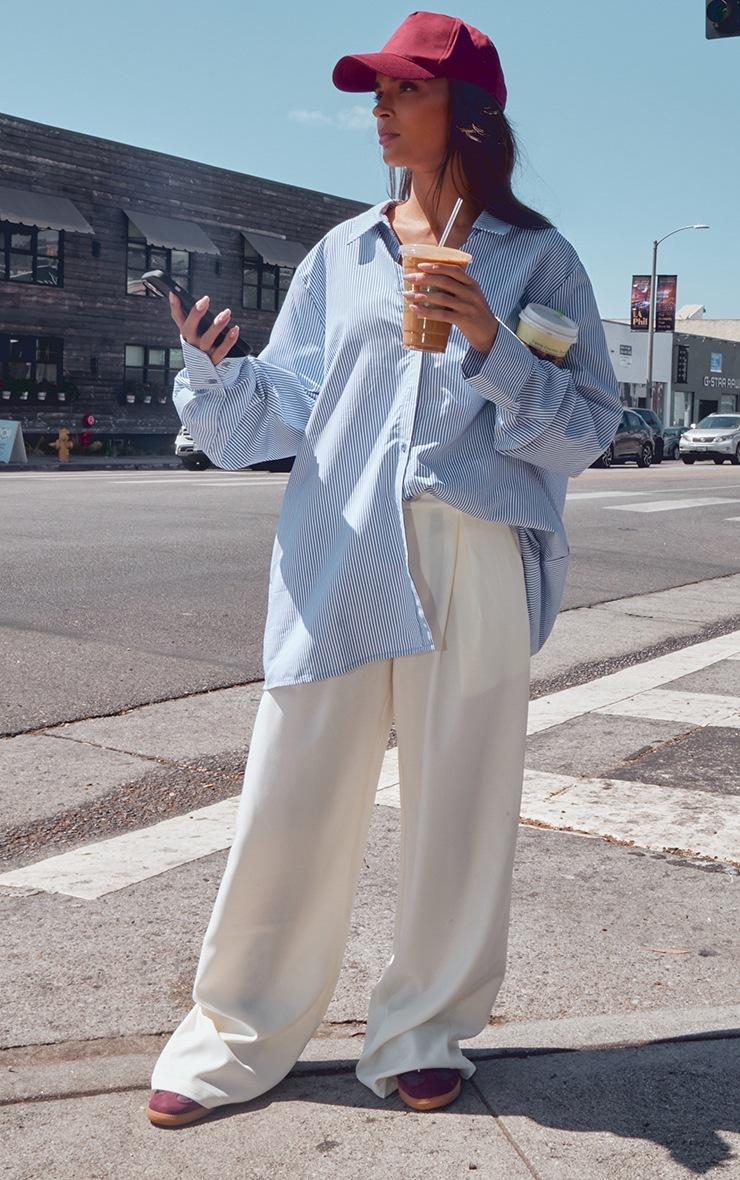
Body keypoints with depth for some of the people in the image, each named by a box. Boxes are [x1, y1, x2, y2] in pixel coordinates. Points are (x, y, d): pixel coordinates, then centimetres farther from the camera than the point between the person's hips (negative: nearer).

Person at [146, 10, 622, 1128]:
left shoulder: (536, 258, 7)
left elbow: (588, 425, 0)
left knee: (456, 806, 5)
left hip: (477, 563, -1)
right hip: (337, 561, 2)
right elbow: (283, 405, 10)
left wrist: (491, 347, -13)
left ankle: (424, 1032, 24)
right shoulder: (341, 253, 15)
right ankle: (238, 1035, 18)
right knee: (291, 801, 1)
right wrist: (214, 372, -9)